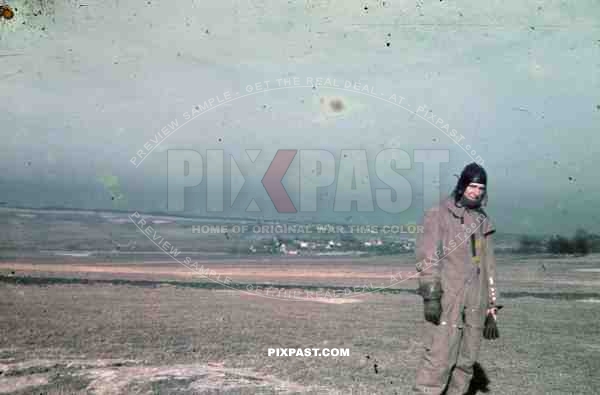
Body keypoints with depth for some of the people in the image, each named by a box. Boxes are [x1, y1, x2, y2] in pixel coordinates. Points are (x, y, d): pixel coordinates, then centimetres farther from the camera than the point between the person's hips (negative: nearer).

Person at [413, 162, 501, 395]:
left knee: (466, 362, 7)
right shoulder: (439, 215, 0)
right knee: (439, 358, -11)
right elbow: (427, 256, -8)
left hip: (475, 304, 6)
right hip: (445, 300, -6)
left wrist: (492, 309, 16)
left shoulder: (483, 223, 17)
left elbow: (488, 268, 20)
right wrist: (430, 295, -18)